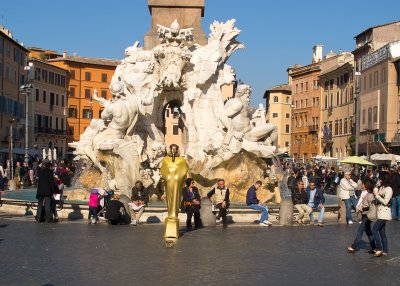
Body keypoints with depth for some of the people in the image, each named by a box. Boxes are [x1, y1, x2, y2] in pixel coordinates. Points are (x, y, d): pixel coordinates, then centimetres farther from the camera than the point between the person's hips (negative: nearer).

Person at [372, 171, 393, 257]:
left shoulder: (388, 189, -14)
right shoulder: (381, 187, 12)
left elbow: (385, 202, -18)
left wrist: (376, 194, -15)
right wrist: (375, 193, 1)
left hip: (384, 213, -9)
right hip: (380, 213, 9)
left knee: (374, 229, -13)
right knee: (382, 232, 11)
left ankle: (379, 249, -10)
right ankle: (385, 251, 17)